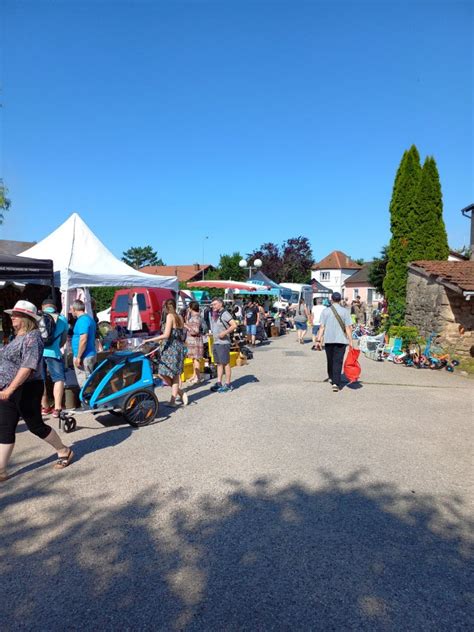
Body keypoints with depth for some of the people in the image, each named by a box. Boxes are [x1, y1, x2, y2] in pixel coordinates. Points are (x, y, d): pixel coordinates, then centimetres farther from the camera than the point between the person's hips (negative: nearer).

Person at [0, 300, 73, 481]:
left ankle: (64, 452, 22)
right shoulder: (19, 337, 13)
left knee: (35, 426, 4)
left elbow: (28, 367, -26)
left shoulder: (32, 338, -17)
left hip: (26, 391, -9)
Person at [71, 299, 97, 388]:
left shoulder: (82, 320, -15)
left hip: (84, 357, -10)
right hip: (91, 355, 10)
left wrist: (78, 357, -20)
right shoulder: (89, 318, 16)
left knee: (84, 384, -5)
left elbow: (83, 340, -23)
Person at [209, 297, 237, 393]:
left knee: (226, 363, -2)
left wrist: (224, 333, -22)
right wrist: (213, 334, 14)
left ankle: (228, 385, 4)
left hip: (223, 343, -9)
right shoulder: (214, 314, 14)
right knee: (219, 363, 12)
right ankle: (219, 383, 18)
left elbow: (234, 325, -21)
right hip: (215, 343, 9)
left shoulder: (224, 314, -12)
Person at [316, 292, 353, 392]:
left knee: (330, 360, 18)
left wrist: (319, 339, 0)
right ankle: (336, 383, -10)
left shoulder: (326, 311, 0)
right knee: (338, 361, -2)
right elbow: (348, 327, -6)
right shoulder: (345, 311, -4)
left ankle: (331, 378, 36)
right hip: (341, 340, -2)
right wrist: (350, 341, -2)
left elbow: (322, 327, -3)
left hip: (328, 339, 2)